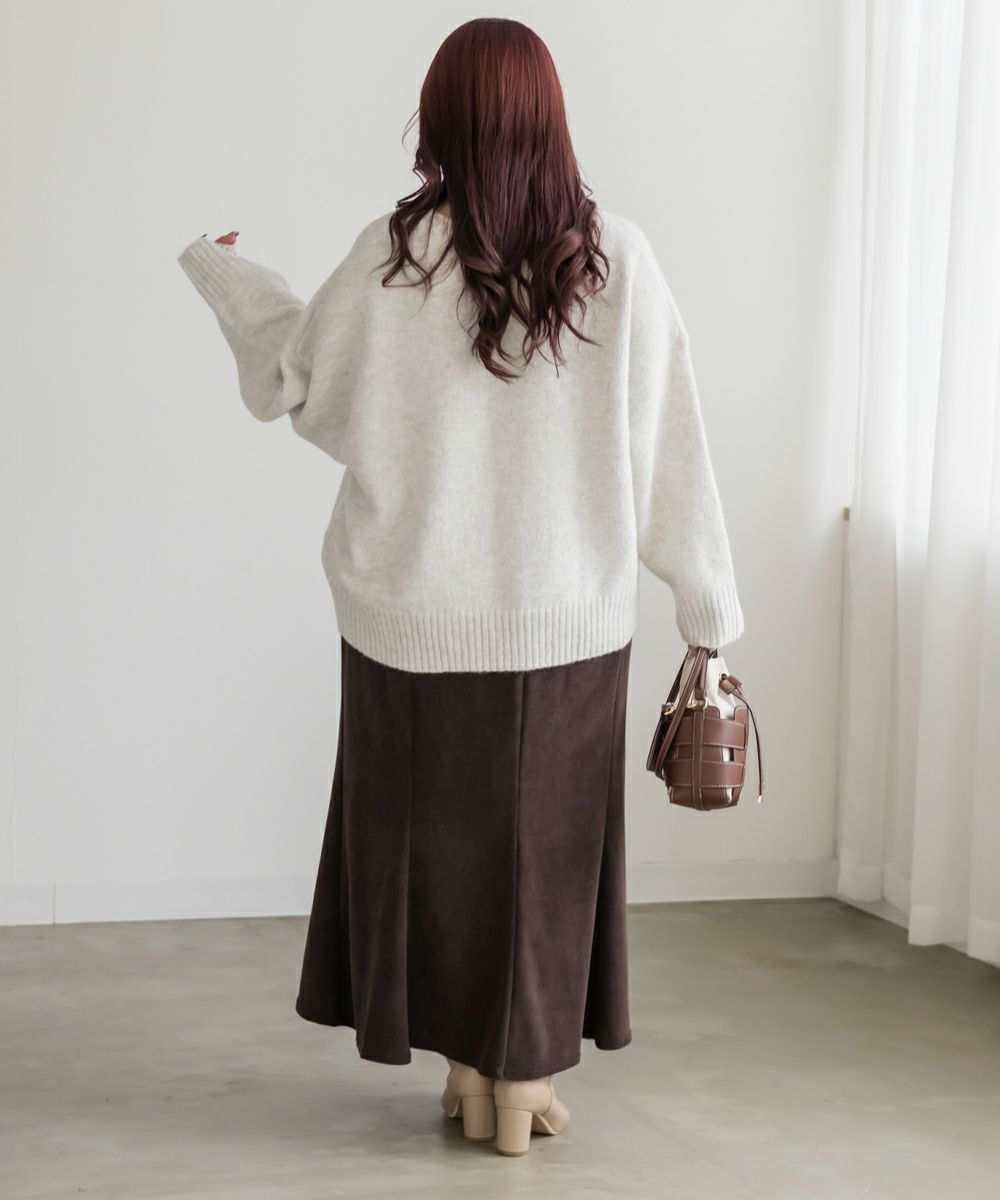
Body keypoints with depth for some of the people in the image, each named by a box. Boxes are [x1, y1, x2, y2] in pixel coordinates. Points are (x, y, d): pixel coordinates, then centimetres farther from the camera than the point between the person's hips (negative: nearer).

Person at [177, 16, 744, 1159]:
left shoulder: (393, 254, -10)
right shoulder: (617, 257, -7)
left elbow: (293, 381, 4)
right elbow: (668, 450, -5)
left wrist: (223, 275, 21)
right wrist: (709, 602, 3)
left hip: (420, 615, 0)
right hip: (569, 618, 1)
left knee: (433, 831, 15)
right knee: (542, 839, 13)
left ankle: (467, 1071, 24)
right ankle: (525, 1081, 20)